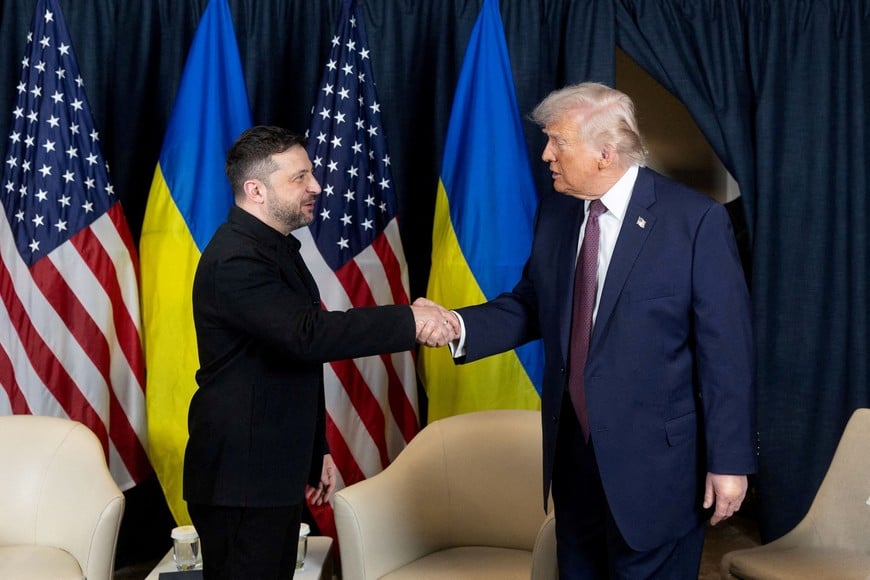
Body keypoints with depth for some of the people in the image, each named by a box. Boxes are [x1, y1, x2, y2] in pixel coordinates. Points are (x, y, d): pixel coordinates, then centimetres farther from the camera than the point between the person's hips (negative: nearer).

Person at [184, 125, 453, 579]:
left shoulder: (277, 247, 13)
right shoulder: (234, 260, -19)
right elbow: (309, 335, -32)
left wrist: (316, 450, 20)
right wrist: (409, 321, -30)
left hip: (278, 473, 9)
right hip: (240, 479, -9)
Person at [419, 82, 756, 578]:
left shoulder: (696, 220, -13)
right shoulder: (555, 213, 5)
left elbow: (727, 349, -13)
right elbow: (531, 306, 9)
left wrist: (730, 461, -13)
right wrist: (458, 326, -9)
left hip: (656, 459, -6)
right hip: (572, 447, 6)